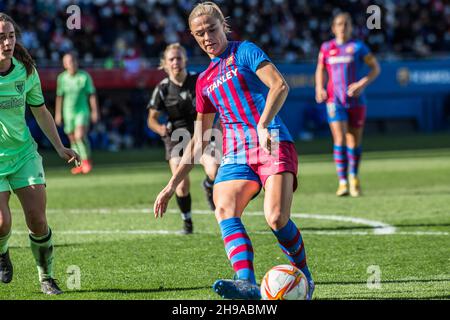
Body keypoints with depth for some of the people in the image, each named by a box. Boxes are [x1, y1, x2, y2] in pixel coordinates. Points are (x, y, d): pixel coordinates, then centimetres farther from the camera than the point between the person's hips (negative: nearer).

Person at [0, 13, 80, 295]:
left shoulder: (26, 71, -3)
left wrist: (60, 147, 13)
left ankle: (47, 278, 13)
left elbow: (40, 111, 12)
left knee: (37, 219, -6)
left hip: (23, 152, 3)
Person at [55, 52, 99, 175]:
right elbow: (59, 96, 11)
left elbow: (92, 95, -1)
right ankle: (80, 164, 16)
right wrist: (58, 113, 13)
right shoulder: (62, 78, 2)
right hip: (68, 112, 3)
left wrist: (95, 111, -4)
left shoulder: (84, 76, -6)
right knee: (72, 138, 5)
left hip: (82, 111, -3)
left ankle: (87, 160, -4)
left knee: (80, 135, -21)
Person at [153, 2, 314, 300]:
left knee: (277, 218, -23)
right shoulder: (205, 81, 23)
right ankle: (248, 283, -43)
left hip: (273, 144, -5)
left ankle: (304, 276, 4)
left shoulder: (244, 51, 6)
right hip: (235, 155, 5)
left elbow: (280, 85, -10)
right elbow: (199, 141, 28)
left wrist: (263, 125, -26)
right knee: (224, 211, -25)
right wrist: (172, 185, 24)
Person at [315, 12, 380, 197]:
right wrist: (319, 88, 5)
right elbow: (320, 70, 22)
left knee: (354, 141, 5)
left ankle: (353, 177, 29)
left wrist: (363, 83, -11)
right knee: (339, 139, -13)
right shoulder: (326, 48, 7)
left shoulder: (357, 47, 1)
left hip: (355, 100, 0)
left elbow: (375, 68, 4)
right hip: (335, 100, 1)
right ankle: (342, 182, -12)